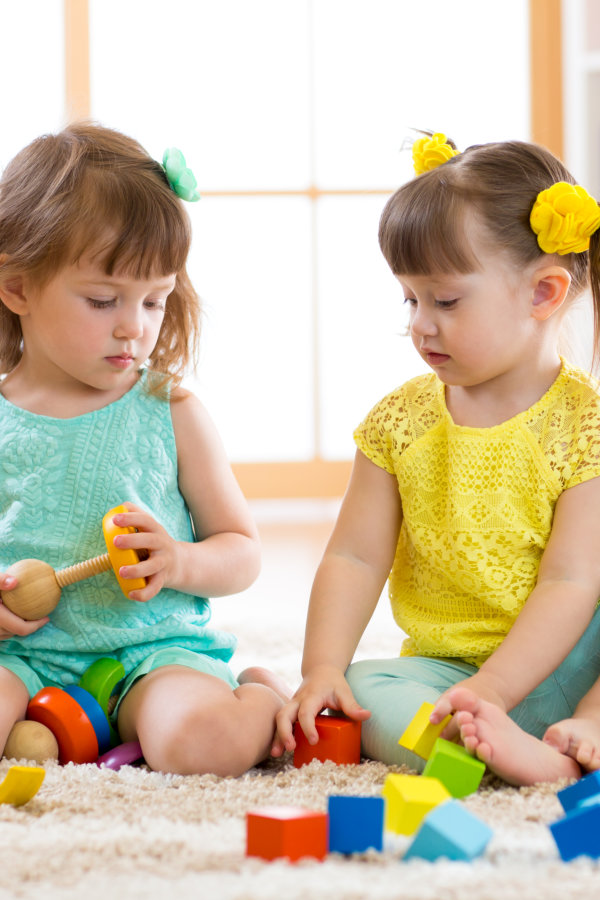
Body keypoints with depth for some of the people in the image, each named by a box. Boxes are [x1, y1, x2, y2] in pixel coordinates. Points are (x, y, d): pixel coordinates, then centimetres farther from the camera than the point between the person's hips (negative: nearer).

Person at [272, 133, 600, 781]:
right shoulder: (402, 419, 3)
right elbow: (355, 558, 3)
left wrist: (489, 690, -27)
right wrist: (321, 670, -12)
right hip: (442, 667, 3)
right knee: (367, 696, -27)